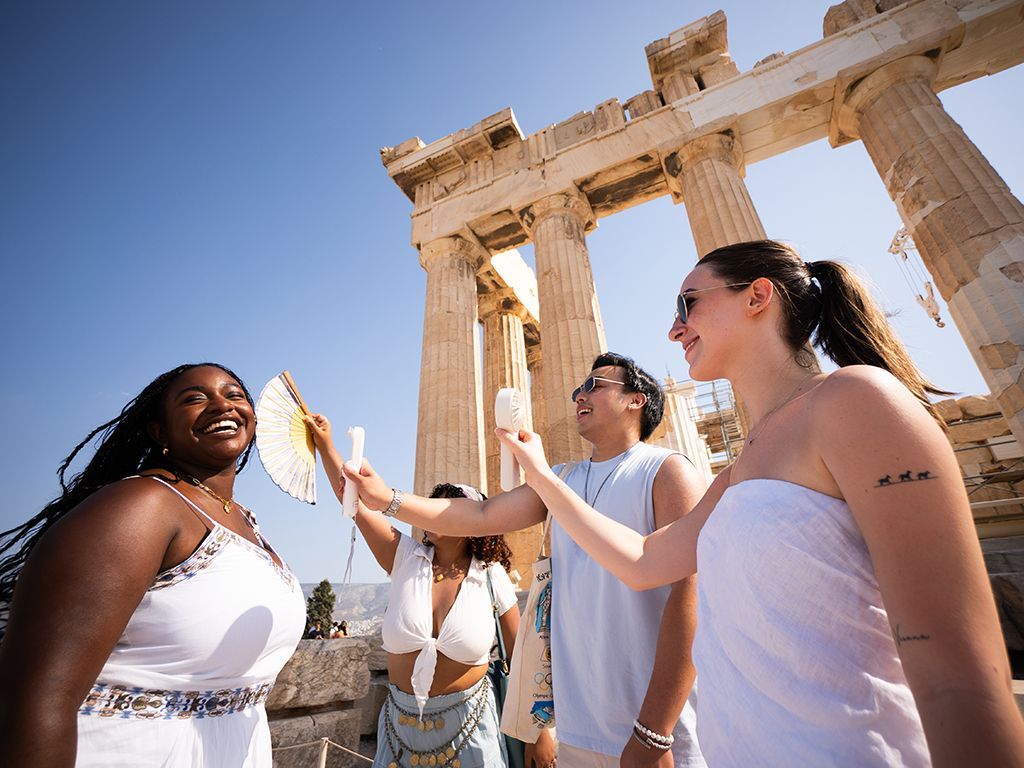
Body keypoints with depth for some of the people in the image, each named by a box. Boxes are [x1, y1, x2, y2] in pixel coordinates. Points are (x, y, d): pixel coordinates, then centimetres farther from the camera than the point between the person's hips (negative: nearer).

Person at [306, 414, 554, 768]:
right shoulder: (407, 557, -10)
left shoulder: (491, 576, -15)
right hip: (402, 720, 3)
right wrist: (326, 446, -19)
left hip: (467, 724, -2)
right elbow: (357, 502, -16)